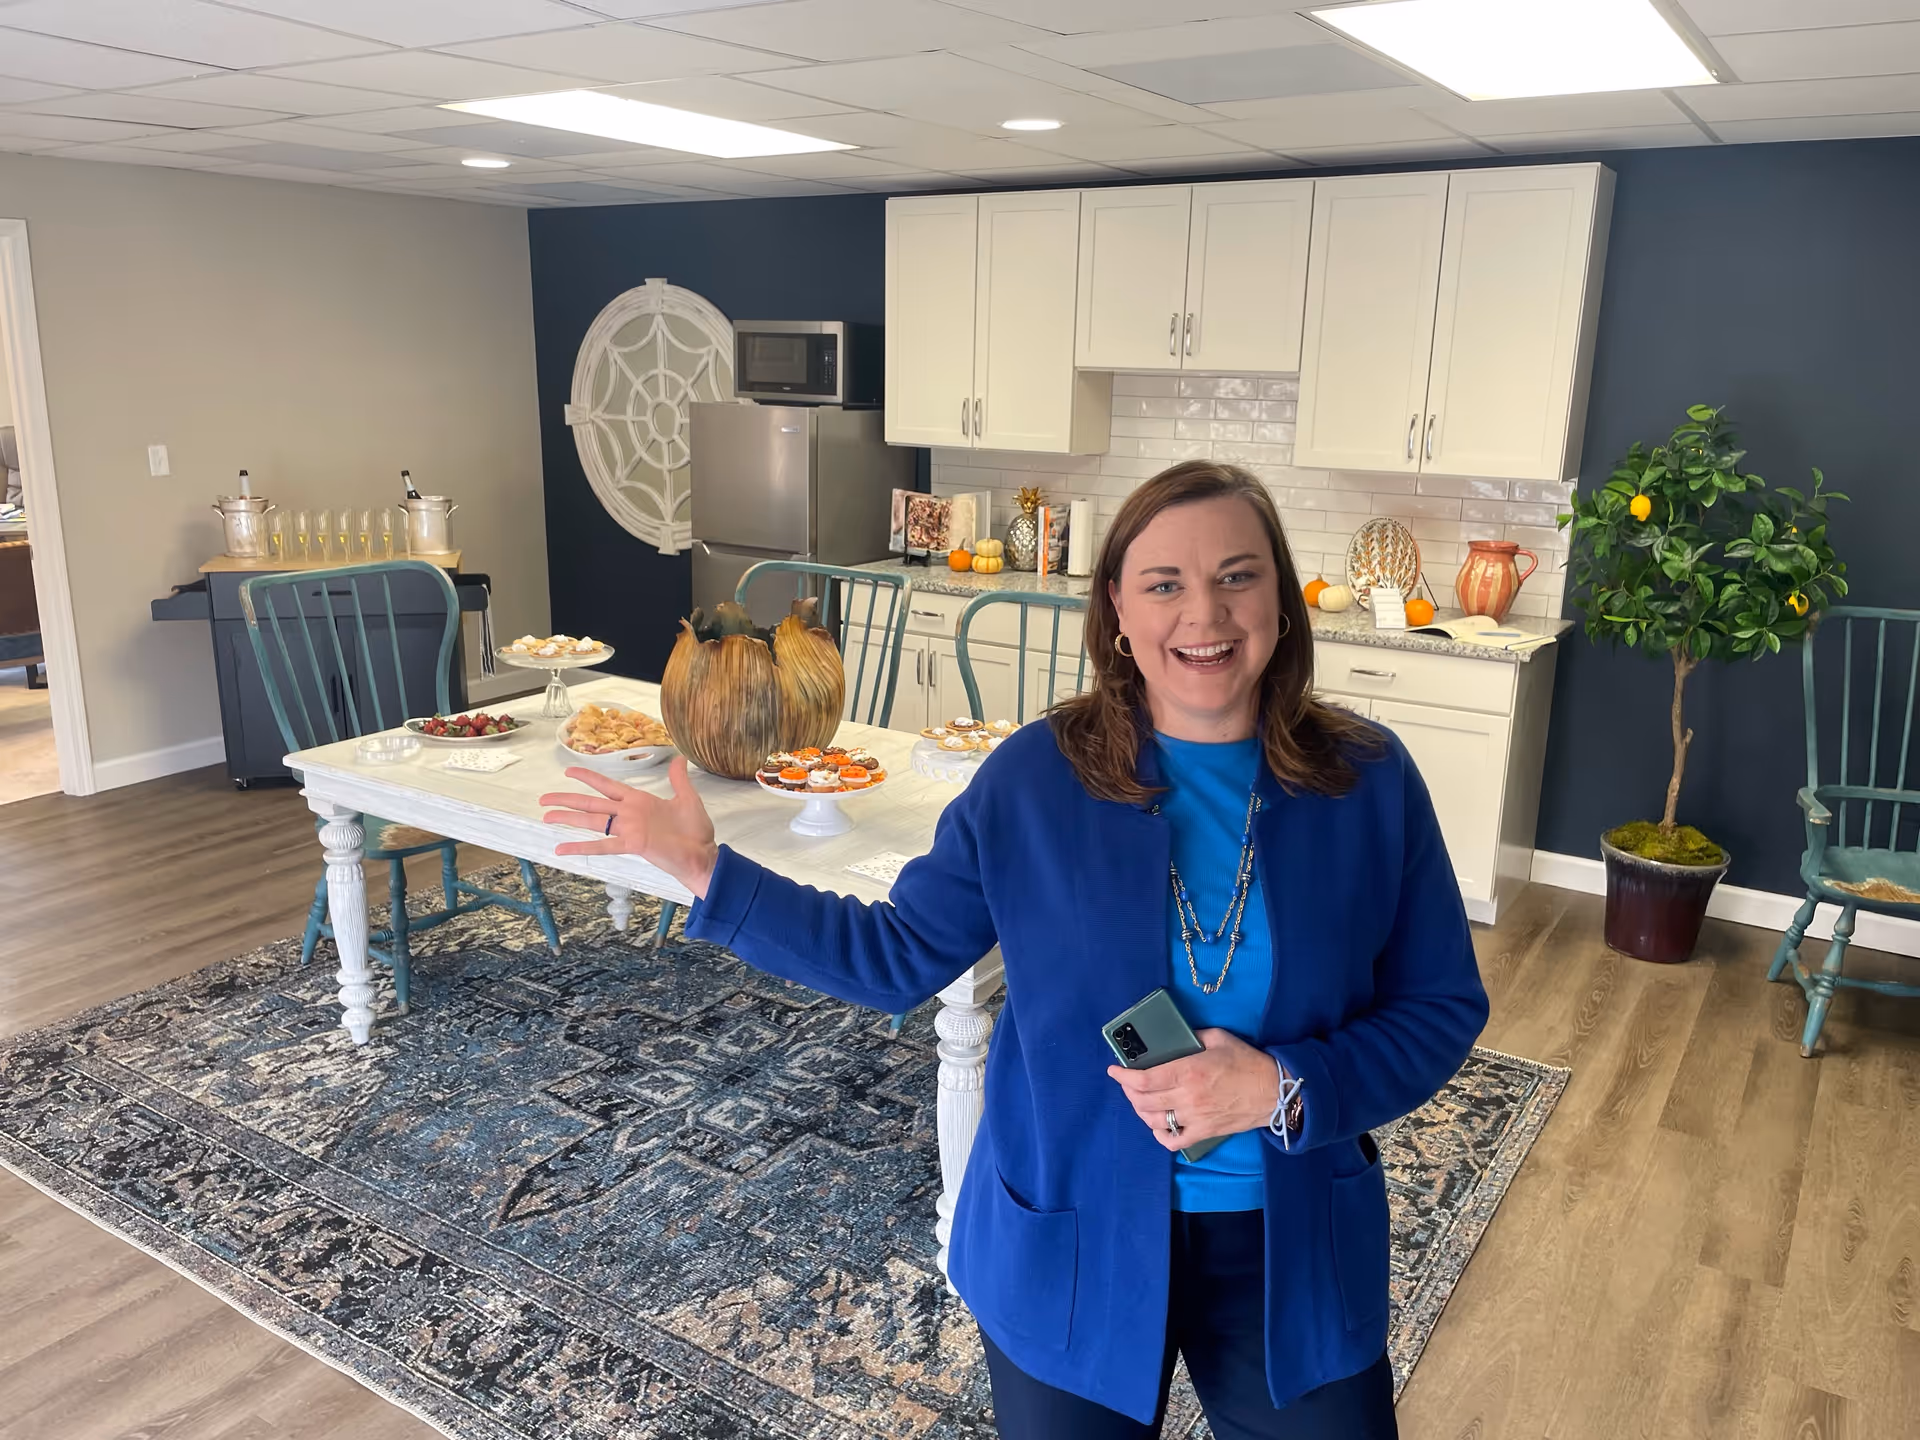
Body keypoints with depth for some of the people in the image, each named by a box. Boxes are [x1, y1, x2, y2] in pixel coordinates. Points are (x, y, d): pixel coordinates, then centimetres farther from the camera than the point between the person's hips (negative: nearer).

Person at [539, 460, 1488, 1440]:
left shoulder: (1369, 780, -10)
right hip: (1073, 1249, -1)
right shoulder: (1033, 776, -12)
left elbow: (1441, 1008, -5)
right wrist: (706, 873, -12)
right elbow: (897, 956, -5)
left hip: (1298, 1250, 1)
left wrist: (1282, 1089, -22)